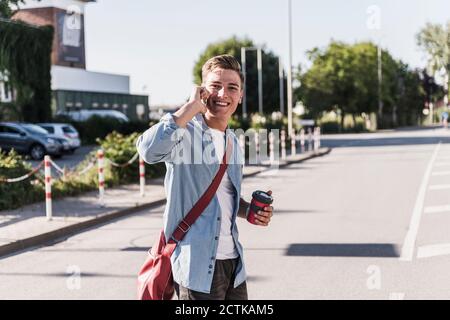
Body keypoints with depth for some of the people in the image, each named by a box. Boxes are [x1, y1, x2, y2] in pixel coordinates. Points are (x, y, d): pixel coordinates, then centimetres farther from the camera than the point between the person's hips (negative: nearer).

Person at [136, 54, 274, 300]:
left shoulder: (233, 142, 13)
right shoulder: (185, 131, -11)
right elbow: (149, 150, -34)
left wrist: (249, 210, 4)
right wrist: (192, 106, -23)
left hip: (232, 260, 8)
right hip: (197, 264, -7)